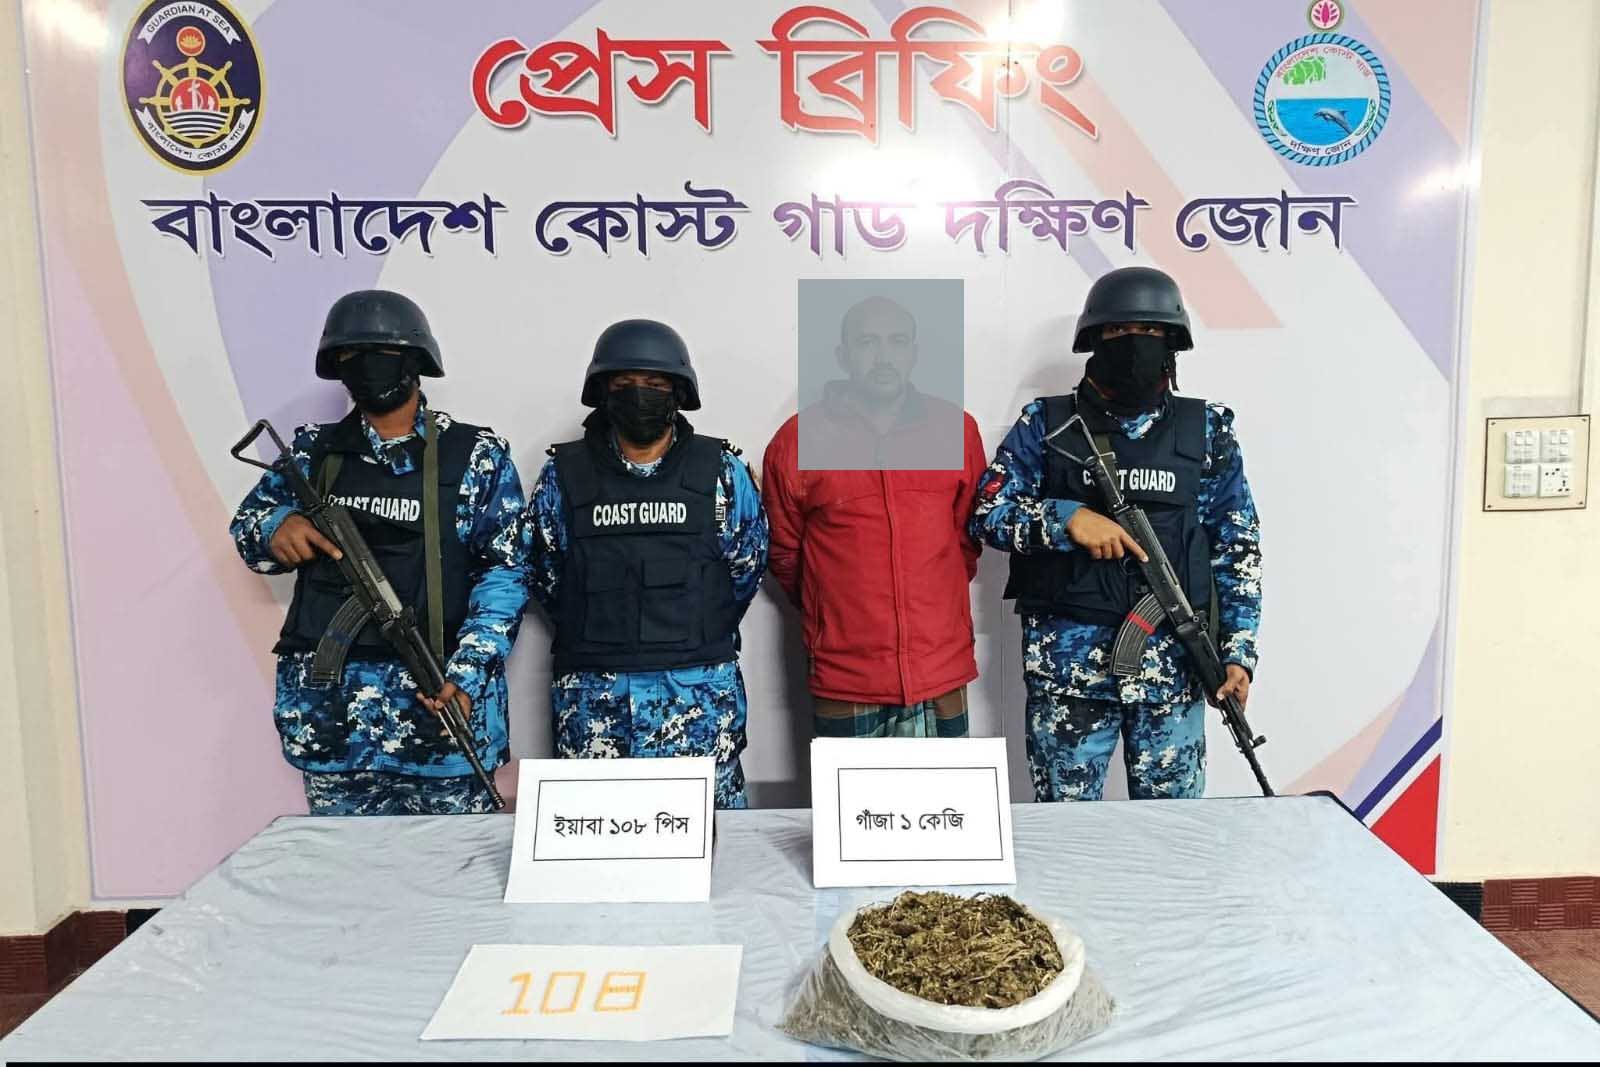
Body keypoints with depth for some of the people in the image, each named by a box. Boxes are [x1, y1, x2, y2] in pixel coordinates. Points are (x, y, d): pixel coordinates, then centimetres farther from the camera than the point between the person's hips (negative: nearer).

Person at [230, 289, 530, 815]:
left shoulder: (476, 455, 2)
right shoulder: (314, 450, 11)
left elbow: (504, 573, -3)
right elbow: (246, 523, 21)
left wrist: (466, 675, -15)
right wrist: (277, 526, -5)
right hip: (329, 703, 3)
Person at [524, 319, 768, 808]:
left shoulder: (722, 471, 0)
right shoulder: (563, 474, 2)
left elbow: (746, 567, 8)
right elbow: (544, 575, 11)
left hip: (700, 692, -1)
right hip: (591, 695, 1)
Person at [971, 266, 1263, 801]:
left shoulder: (1206, 430, 6)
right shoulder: (1046, 424, 3)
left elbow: (1237, 546, 6)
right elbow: (987, 512, -1)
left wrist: (1239, 652, -2)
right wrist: (1067, 517, -17)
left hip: (1172, 665, 1)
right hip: (1067, 663, -1)